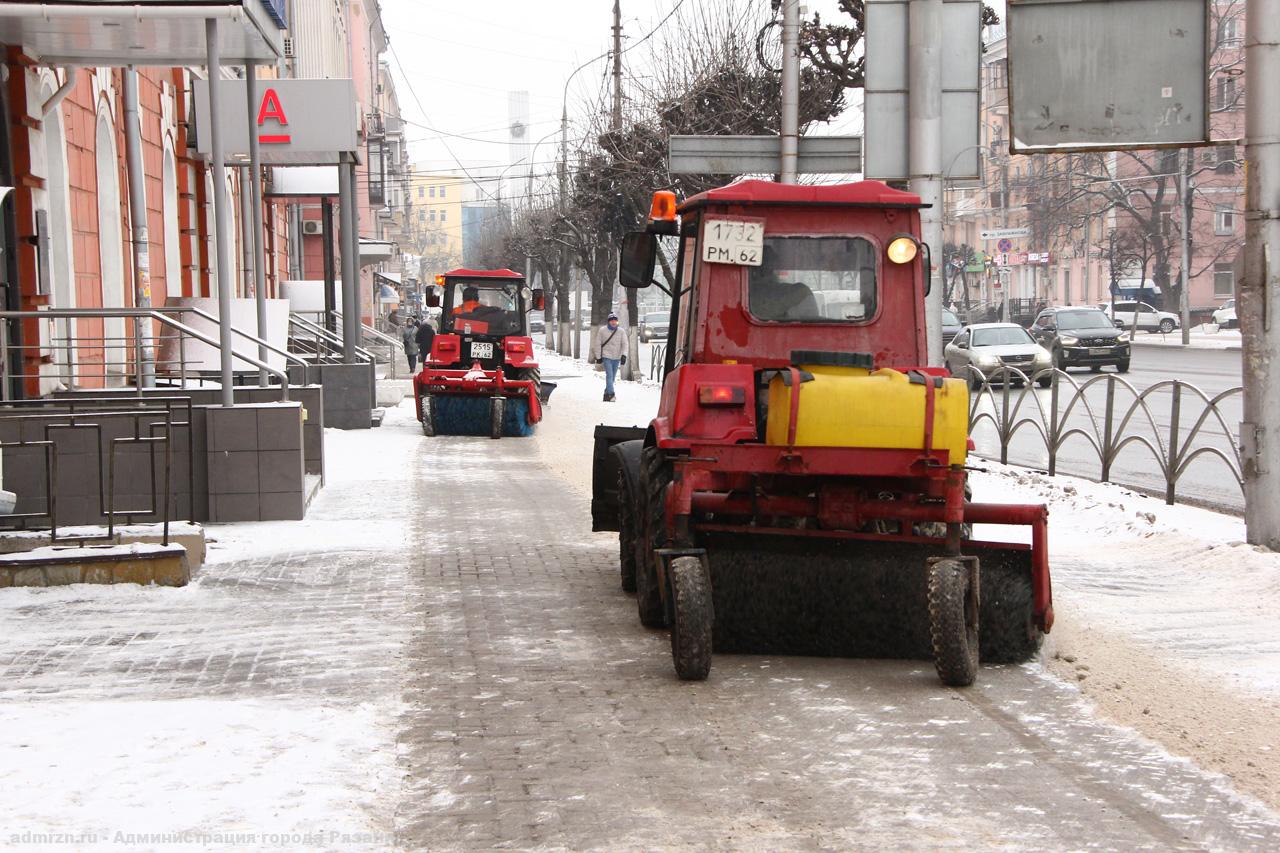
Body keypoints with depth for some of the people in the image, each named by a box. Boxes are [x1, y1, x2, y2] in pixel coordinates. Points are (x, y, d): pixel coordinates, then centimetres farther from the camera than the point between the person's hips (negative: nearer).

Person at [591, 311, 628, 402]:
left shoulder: (621, 331, 1)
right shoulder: (602, 330, -3)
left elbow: (624, 344, -3)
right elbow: (598, 344, 2)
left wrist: (624, 355, -17)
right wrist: (598, 356, 1)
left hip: (617, 357, 3)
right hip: (606, 356, -3)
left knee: (612, 377, 10)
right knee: (609, 375, -16)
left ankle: (606, 393, 22)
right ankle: (610, 394, -22)